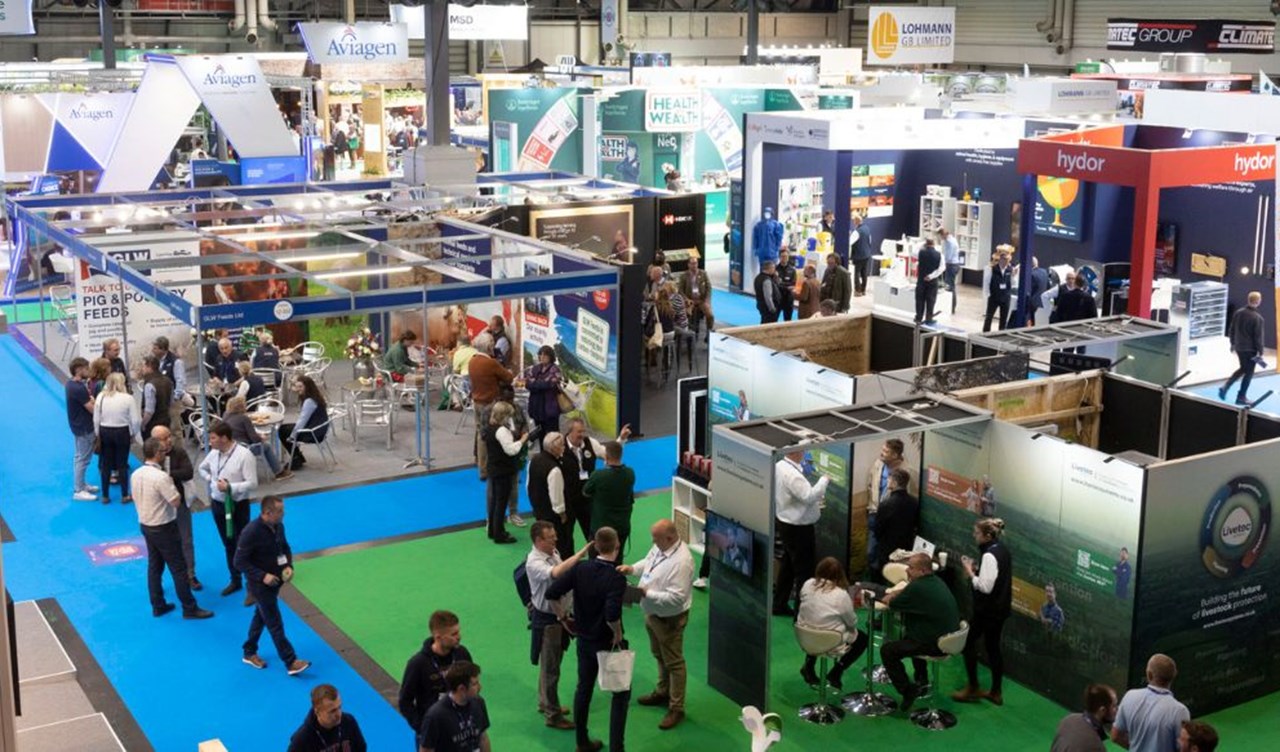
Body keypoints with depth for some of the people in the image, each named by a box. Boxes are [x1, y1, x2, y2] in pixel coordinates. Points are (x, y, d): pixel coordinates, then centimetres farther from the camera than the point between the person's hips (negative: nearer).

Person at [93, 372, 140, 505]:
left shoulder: (101, 397, -7)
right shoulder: (128, 398, -15)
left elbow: (96, 419, -1)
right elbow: (135, 420, -12)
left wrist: (98, 434, 13)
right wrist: (133, 434, 5)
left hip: (105, 432, 3)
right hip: (122, 432, -3)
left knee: (106, 464, 14)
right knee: (122, 464, 9)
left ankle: (105, 496, 21)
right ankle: (125, 496, 18)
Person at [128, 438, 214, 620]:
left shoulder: (136, 474, 0)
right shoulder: (161, 477, -26)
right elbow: (176, 501, -21)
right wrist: (171, 483, -6)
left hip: (145, 525, 8)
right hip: (163, 527, -8)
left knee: (154, 566, 18)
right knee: (178, 568, 2)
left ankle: (158, 606, 27)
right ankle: (189, 608, 10)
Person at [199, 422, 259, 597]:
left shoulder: (244, 455, -20)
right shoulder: (214, 453, -1)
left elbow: (252, 484, -22)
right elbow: (202, 468, 21)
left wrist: (230, 487, -27)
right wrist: (210, 480, 2)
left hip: (237, 506, -6)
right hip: (218, 504, 6)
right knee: (228, 545, 19)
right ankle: (235, 580, 35)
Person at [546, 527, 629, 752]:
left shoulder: (581, 569, -9)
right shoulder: (616, 578, -24)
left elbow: (552, 593, -11)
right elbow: (612, 615, -35)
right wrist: (618, 634, -17)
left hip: (585, 640, 5)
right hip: (609, 643, -5)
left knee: (583, 689, 20)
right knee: (621, 693, 11)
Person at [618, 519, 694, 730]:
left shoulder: (681, 561, -33)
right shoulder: (660, 547, -6)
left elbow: (675, 598, -33)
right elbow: (647, 562, 14)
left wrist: (647, 593, -31)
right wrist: (631, 569, -5)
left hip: (669, 619, -9)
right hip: (652, 613, 9)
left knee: (673, 662, 6)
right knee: (659, 656, 26)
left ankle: (676, 709, 17)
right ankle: (663, 692, 46)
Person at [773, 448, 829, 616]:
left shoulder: (779, 466, 5)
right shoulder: (792, 474, -27)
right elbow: (808, 496, -32)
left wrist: (815, 501, 8)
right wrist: (824, 480, -21)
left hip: (786, 524, 10)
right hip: (798, 528, -10)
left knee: (788, 565, 21)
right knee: (803, 570, -3)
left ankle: (779, 604, 31)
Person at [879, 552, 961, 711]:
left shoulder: (918, 587, -23)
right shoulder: (936, 581, 7)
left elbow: (892, 605, -11)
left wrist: (890, 598, 10)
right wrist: (894, 594, 6)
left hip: (935, 645, -10)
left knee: (887, 651, -4)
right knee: (910, 635, 36)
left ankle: (908, 691, 0)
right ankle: (921, 680, 42)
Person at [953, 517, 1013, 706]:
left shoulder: (989, 555, -24)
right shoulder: (1002, 549, 6)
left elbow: (985, 587, -26)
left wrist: (970, 572, -15)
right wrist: (977, 570, 4)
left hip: (988, 610, -9)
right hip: (1000, 607, 9)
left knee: (968, 643, 5)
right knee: (993, 647, 15)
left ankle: (973, 688, 12)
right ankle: (996, 692, 21)